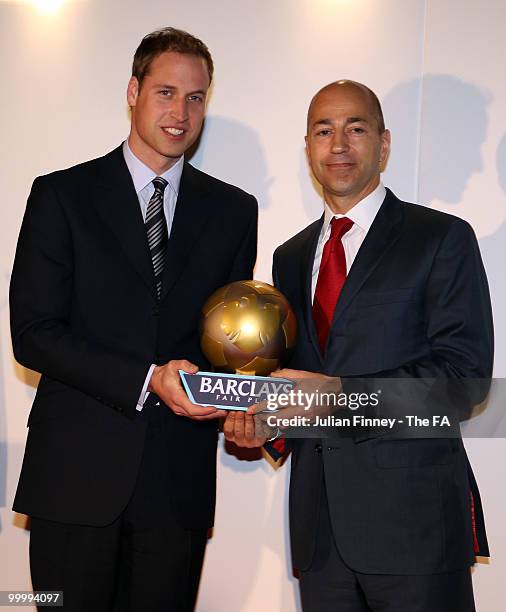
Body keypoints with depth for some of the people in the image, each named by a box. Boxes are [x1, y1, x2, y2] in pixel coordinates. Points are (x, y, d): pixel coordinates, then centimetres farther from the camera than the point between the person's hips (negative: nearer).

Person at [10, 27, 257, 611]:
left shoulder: (233, 209, 9)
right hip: (76, 472, -2)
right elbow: (33, 333, -7)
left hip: (180, 476, 2)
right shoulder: (62, 194, 0)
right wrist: (147, 381, -18)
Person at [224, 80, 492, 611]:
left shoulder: (441, 239, -2)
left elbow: (465, 369, -12)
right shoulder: (290, 258, 16)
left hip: (412, 516, -4)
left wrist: (343, 393, -20)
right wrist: (264, 421, 0)